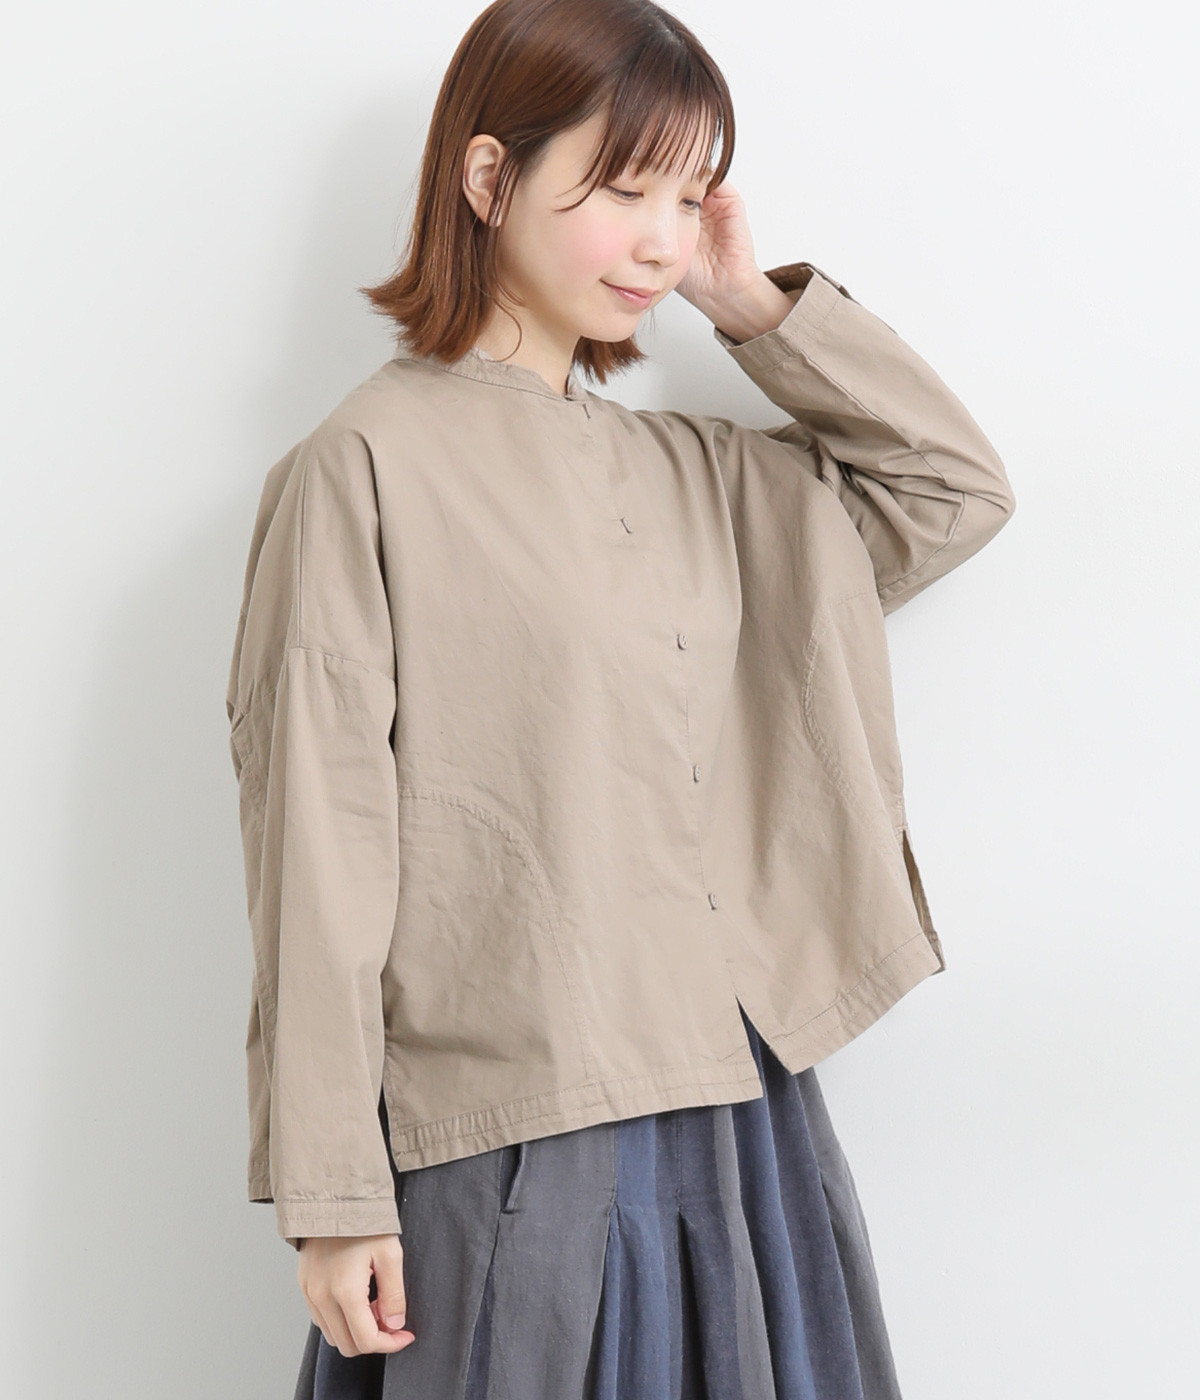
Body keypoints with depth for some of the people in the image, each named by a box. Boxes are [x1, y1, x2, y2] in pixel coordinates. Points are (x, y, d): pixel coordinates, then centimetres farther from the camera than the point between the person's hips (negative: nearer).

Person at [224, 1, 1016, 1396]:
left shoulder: (694, 471, 12)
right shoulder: (367, 465, -7)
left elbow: (955, 487, 20)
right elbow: (318, 841, -9)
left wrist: (754, 304, 9)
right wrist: (332, 1192, -10)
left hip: (736, 1114, 6)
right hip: (511, 1139, -6)